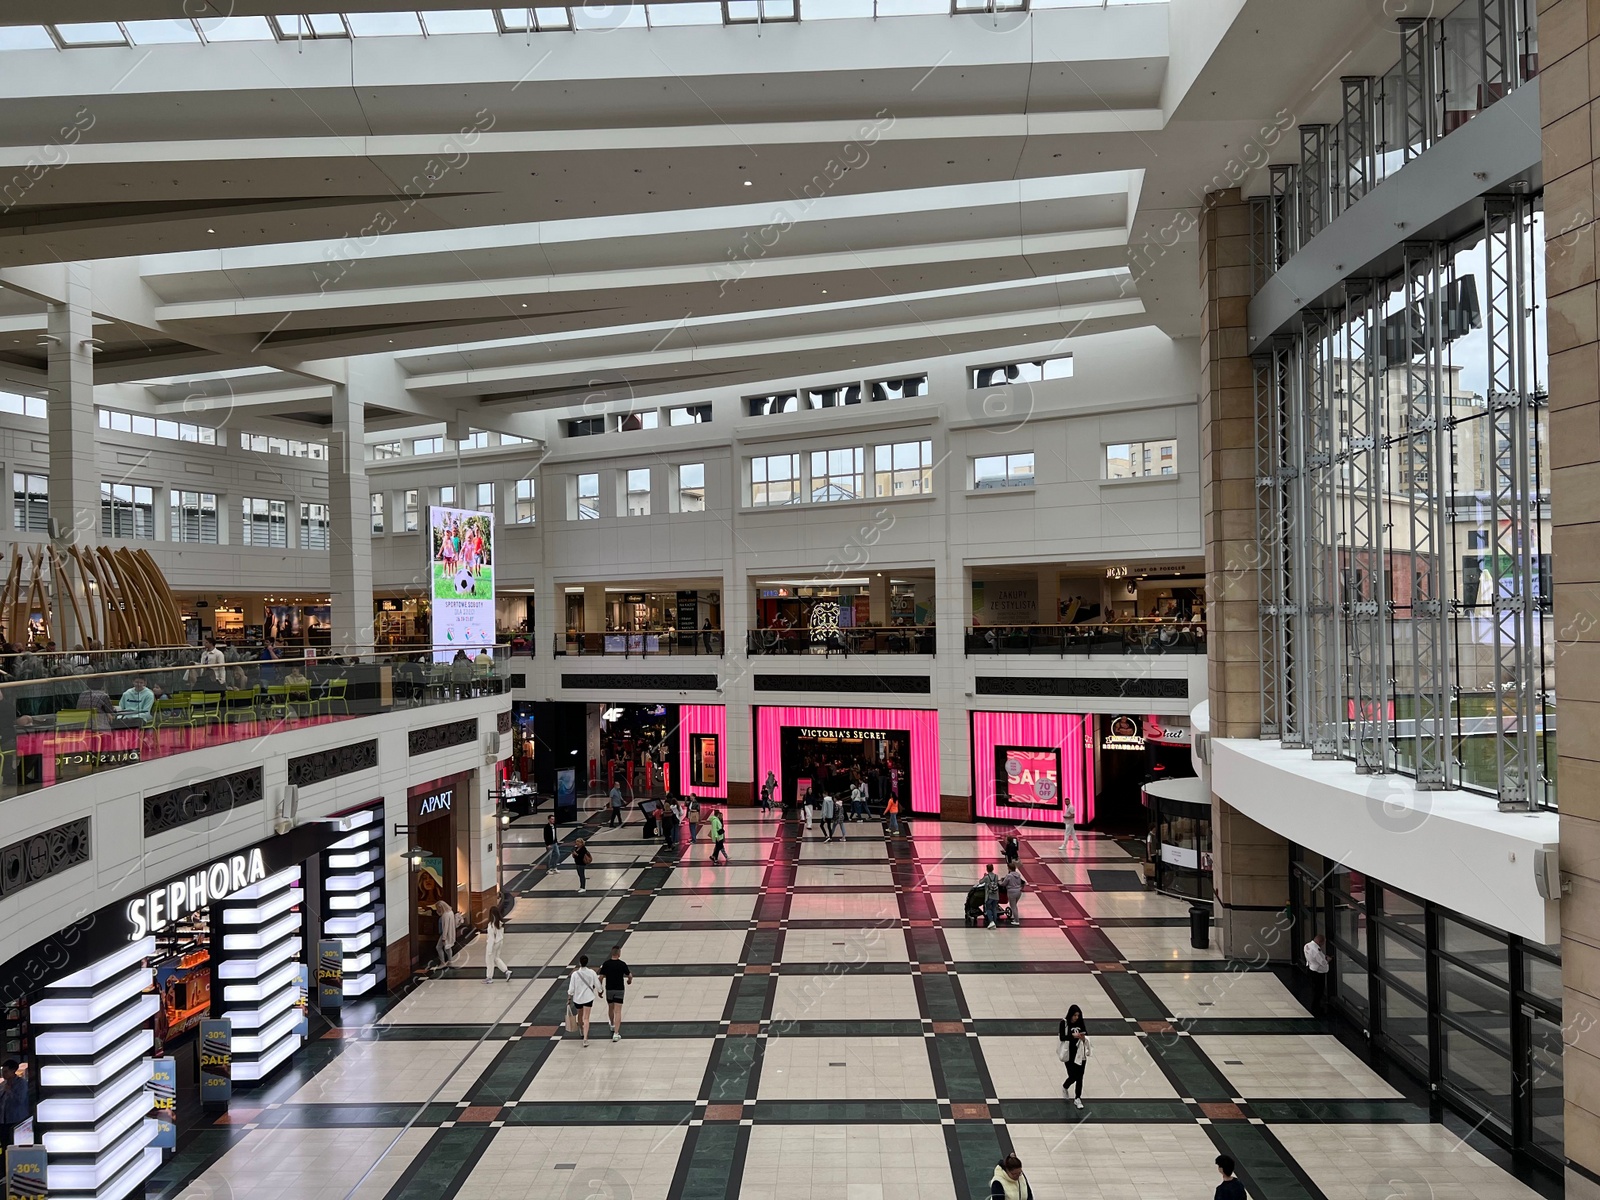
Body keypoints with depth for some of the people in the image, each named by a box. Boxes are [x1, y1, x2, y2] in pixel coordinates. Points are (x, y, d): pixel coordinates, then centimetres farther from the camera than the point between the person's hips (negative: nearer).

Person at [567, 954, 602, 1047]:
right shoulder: (591, 973, -10)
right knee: (586, 1018, -2)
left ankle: (582, 1031, 46)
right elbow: (597, 985, -1)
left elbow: (571, 988, -9)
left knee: (580, 1015, 24)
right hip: (588, 997, -1)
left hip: (577, 998, 1)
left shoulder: (575, 974, -12)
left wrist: (569, 998, 4)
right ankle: (585, 1038, -15)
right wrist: (599, 992, 18)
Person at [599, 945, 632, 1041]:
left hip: (609, 990, 2)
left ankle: (612, 1026, 45)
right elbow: (629, 976, -1)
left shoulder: (606, 964, -8)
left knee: (610, 1009, 24)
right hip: (619, 990, -2)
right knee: (618, 1011, -3)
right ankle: (616, 1033, -12)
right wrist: (629, 980, 23)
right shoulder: (622, 964, -12)